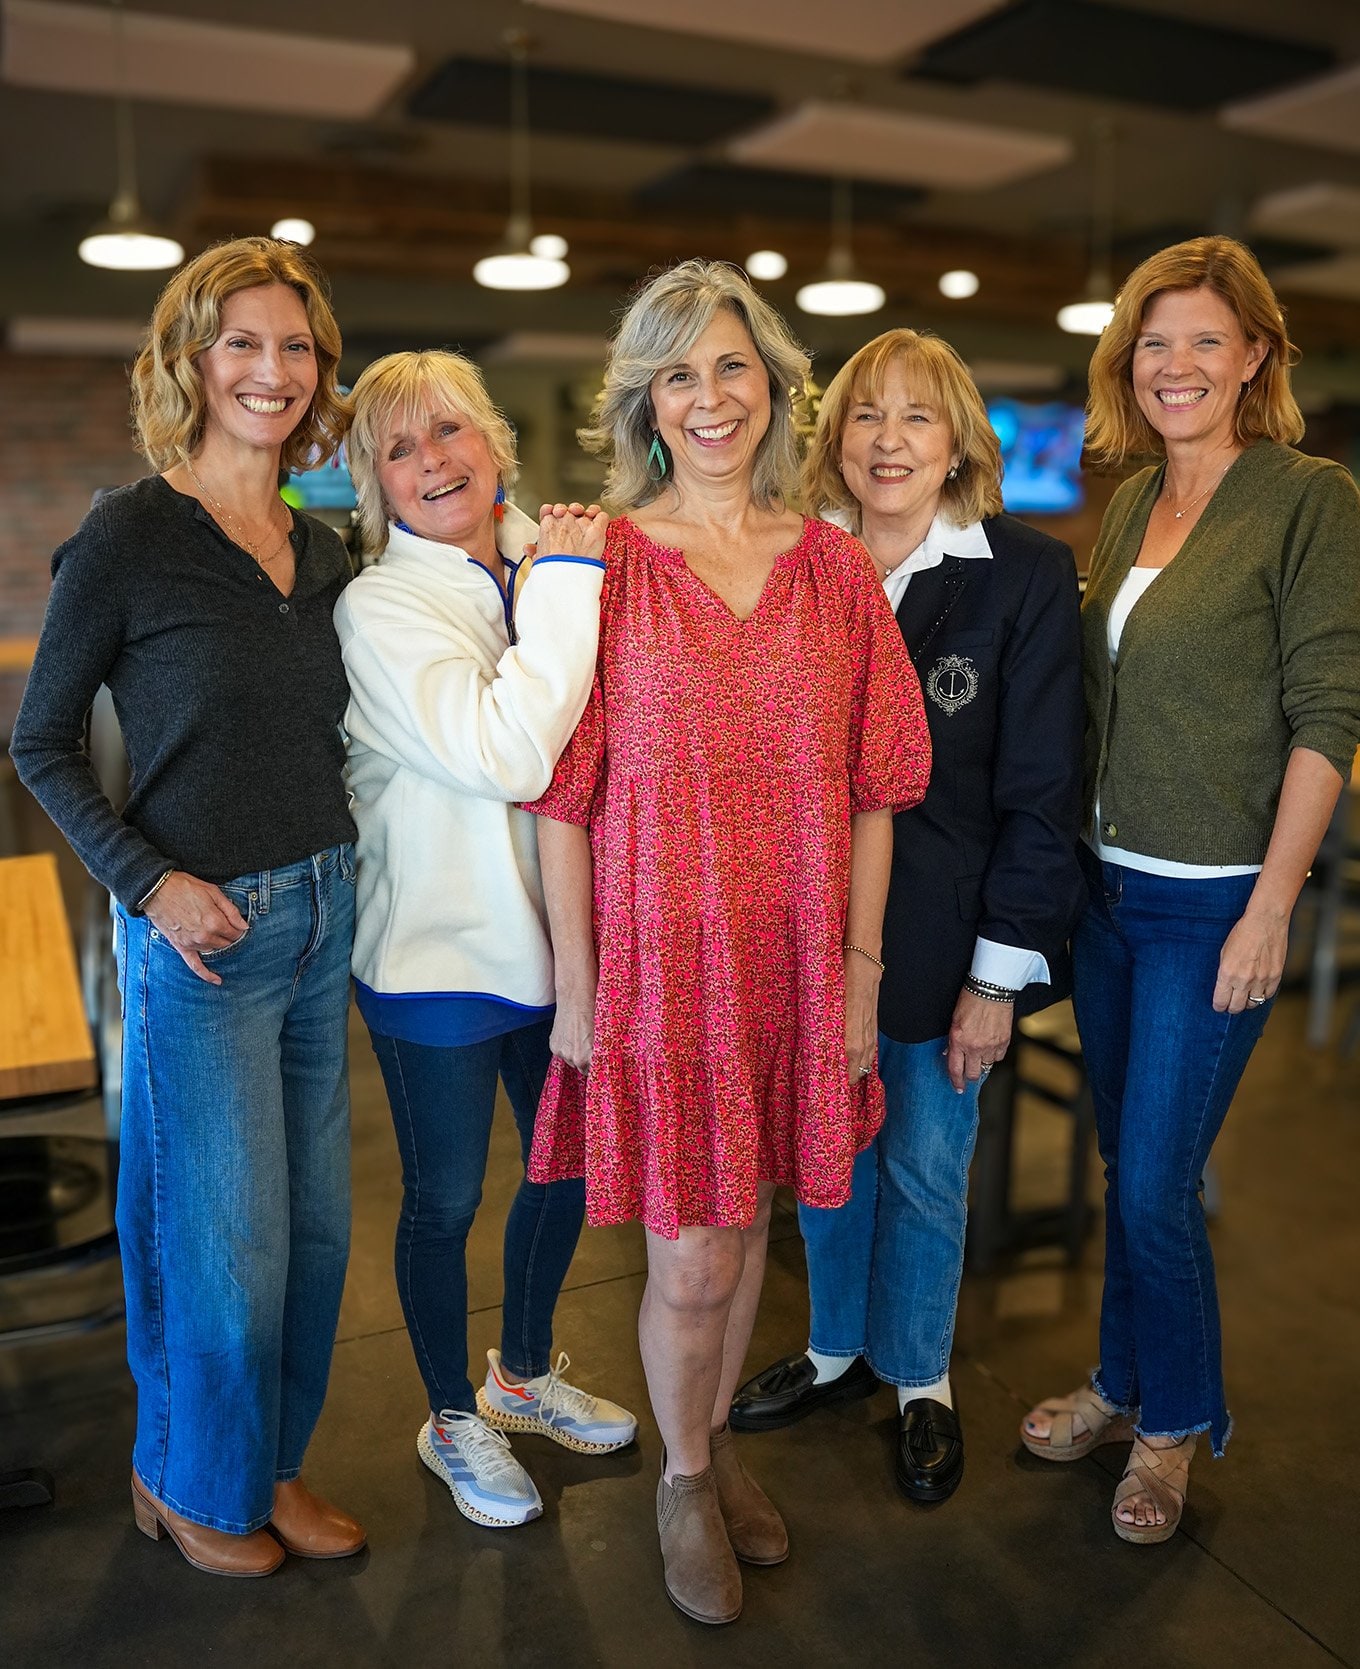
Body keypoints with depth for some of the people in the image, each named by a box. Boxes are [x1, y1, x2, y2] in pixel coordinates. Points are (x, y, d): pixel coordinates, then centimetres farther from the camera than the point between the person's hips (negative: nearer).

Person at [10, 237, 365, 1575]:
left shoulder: (321, 549, 8)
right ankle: (189, 1480, 34)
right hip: (202, 932, -6)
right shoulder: (128, 535, -9)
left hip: (322, 913, 6)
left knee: (314, 1223, 16)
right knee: (227, 1241, 6)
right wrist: (148, 881, -15)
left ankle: (271, 1462, 38)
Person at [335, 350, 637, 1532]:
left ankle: (526, 1372, 47)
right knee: (446, 1198, 11)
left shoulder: (548, 572, 3)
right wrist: (566, 583, -23)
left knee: (568, 1165, 21)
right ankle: (453, 1418, 37)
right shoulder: (380, 607, -14)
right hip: (441, 947, -6)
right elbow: (505, 753, -29)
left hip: (554, 935, 6)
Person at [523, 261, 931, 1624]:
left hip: (796, 952, 3)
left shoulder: (835, 567, 3)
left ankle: (717, 1440, 43)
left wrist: (860, 966, 2)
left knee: (749, 1220, 17)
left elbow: (871, 789, 5)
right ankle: (684, 1479, 33)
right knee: (691, 1259, 3)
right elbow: (563, 793, -6)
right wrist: (575, 983, -7)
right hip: (660, 948, -3)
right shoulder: (601, 563, -5)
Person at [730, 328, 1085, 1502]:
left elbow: (1043, 792, -9)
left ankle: (921, 1380, 34)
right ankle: (837, 1348, 39)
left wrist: (1002, 972, -10)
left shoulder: (1026, 576, -8)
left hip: (940, 937, -3)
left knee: (925, 1171, 11)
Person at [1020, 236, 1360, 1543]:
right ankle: (1123, 1384, 37)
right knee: (1122, 1165, 17)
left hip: (1212, 902, -6)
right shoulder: (1129, 507, 10)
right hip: (1106, 885, 6)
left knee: (1154, 1186, 1)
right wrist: (1072, 865, 8)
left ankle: (1173, 1423, 26)